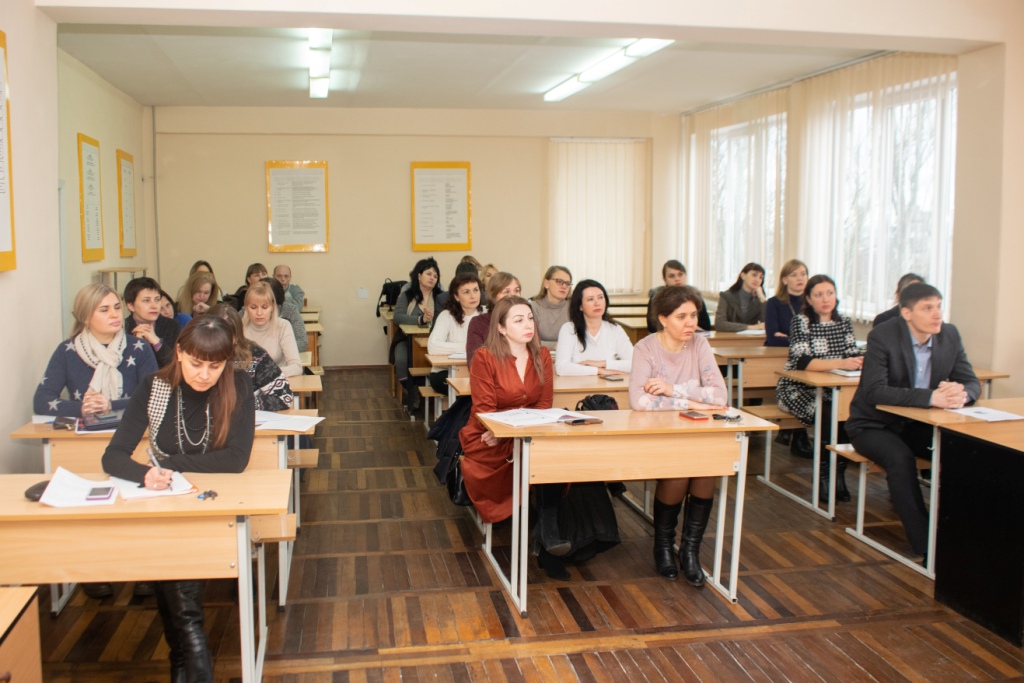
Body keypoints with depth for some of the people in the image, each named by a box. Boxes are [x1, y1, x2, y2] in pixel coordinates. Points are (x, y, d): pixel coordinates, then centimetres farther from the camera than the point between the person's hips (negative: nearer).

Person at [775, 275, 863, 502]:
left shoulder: (844, 322, 11)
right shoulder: (801, 322, -6)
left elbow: (853, 355, 4)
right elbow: (803, 362, -19)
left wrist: (859, 362, -21)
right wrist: (841, 363, -31)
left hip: (832, 391, 4)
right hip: (799, 390, -4)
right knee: (830, 415, -31)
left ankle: (839, 473, -11)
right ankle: (824, 476, -14)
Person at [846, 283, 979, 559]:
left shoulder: (949, 335, -2)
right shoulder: (882, 336, -19)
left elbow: (973, 383, 0)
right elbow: (875, 391, -29)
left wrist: (961, 394, -26)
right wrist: (931, 397, -39)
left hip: (918, 425, 5)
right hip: (875, 425, -5)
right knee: (900, 458, -34)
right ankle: (926, 546, -25)